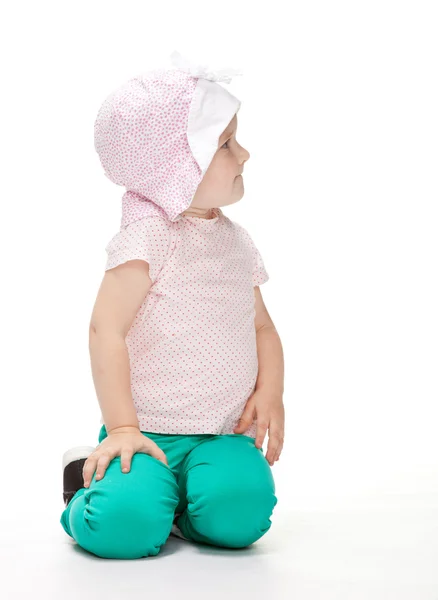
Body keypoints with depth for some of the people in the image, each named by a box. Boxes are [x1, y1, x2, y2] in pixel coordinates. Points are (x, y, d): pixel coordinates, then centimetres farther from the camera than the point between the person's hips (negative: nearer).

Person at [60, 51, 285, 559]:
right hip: (150, 431, -4)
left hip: (223, 435, 5)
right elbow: (107, 330, -15)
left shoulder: (236, 241, 12)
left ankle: (179, 501, 8)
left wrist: (269, 393, -3)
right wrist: (122, 426, -20)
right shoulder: (147, 235, -10)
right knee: (123, 526, -27)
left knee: (238, 514, -25)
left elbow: (261, 327, 16)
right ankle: (93, 480, 8)